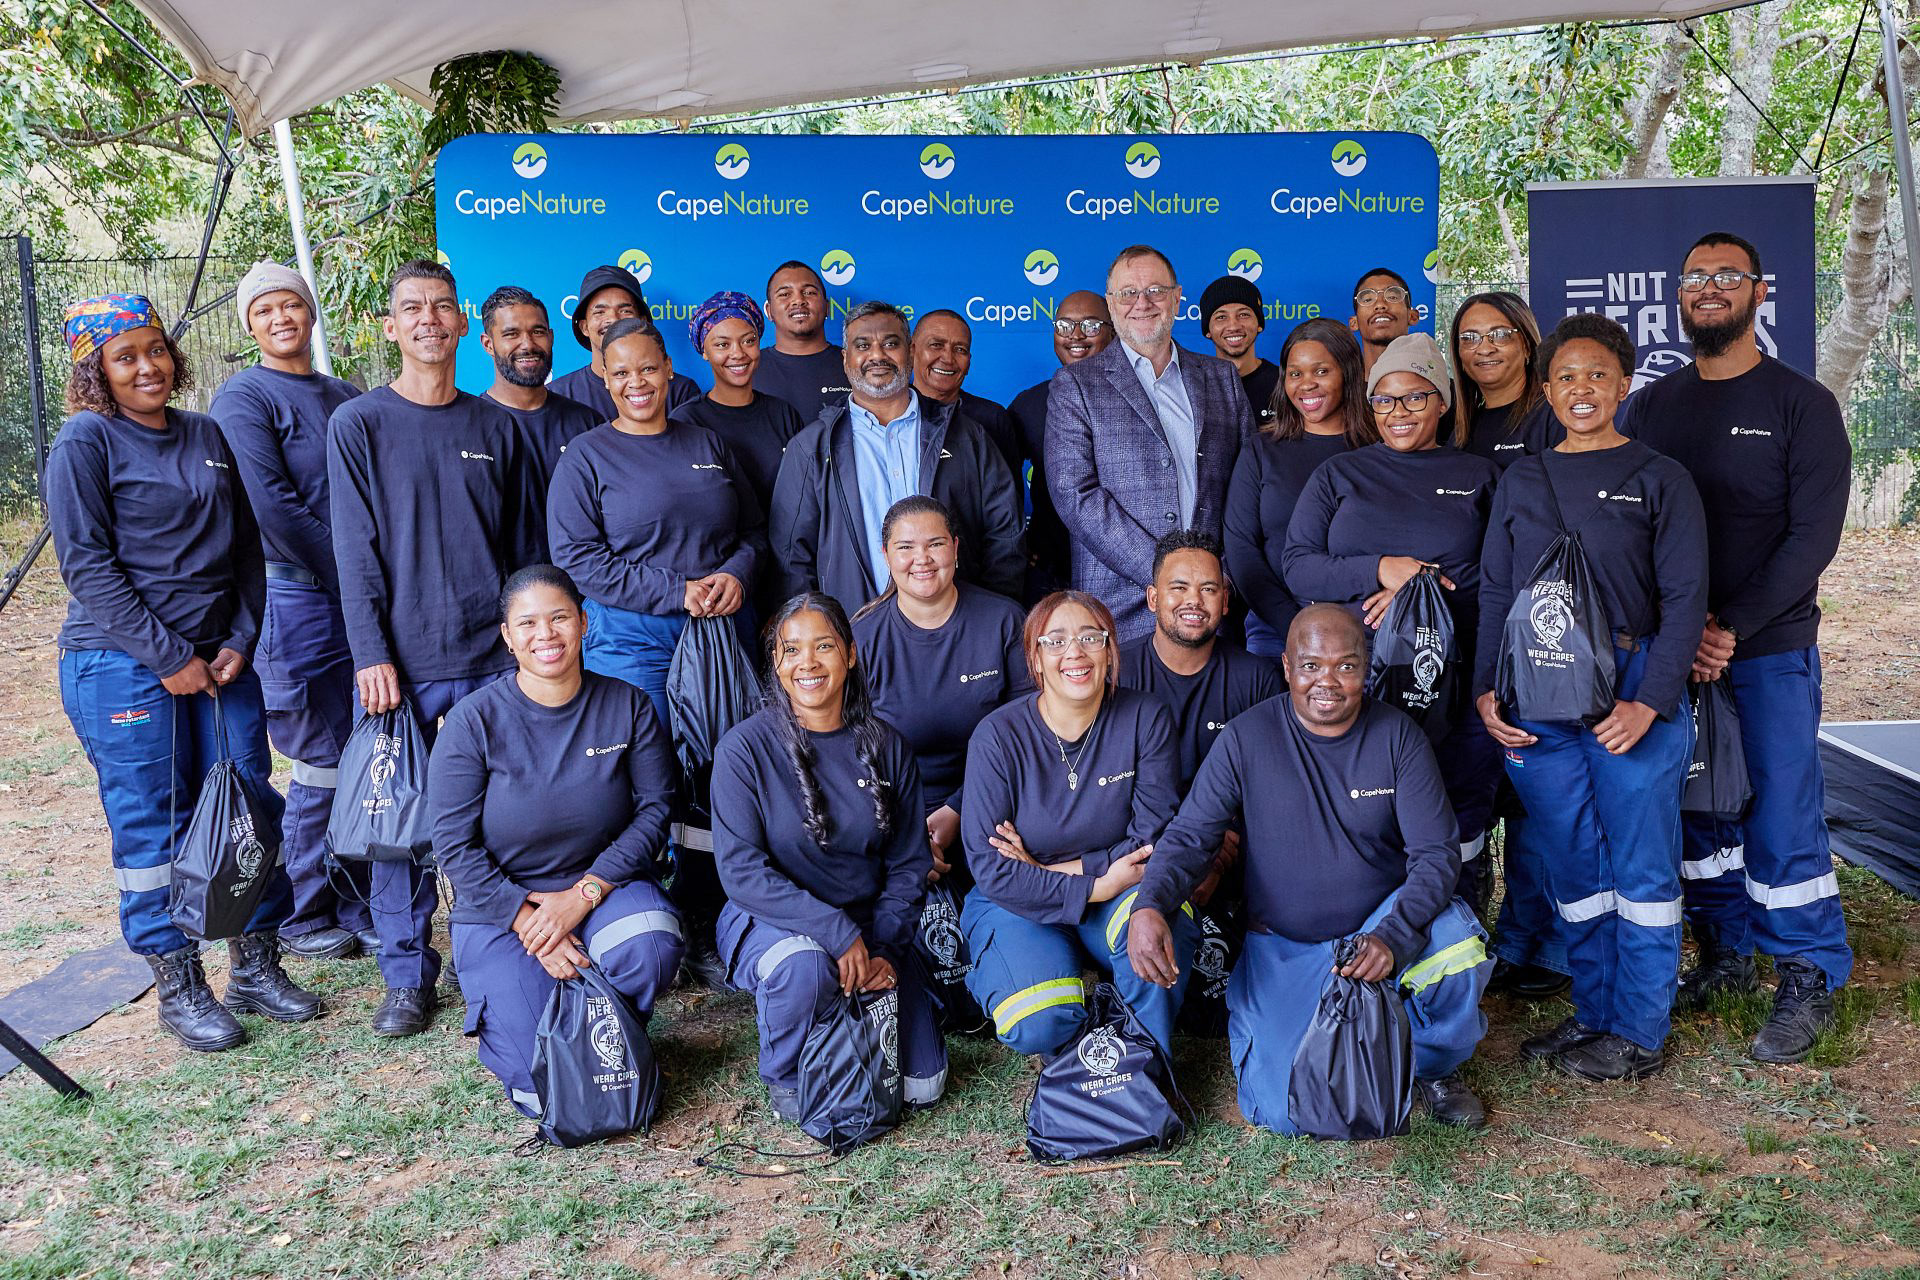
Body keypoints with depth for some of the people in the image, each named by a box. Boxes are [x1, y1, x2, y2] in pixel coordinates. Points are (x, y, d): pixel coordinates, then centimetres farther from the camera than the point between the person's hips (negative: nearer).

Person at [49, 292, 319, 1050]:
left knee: (250, 806, 5)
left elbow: (246, 548, 13)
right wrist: (168, 658, -14)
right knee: (152, 826, 2)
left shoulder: (208, 437, 12)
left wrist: (240, 640, 0)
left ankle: (256, 968, 19)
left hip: (219, 659, 5)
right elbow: (87, 566, -10)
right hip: (122, 666, -5)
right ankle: (179, 991, 14)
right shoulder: (86, 441, -4)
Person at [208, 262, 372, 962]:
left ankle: (358, 905, 20)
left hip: (360, 600, 6)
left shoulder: (346, 398, 16)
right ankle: (301, 917, 15)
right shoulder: (242, 399, -4)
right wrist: (350, 576, -13)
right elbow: (271, 507, -14)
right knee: (322, 764, -1)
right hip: (294, 598, -6)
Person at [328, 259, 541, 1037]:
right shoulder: (358, 425, 2)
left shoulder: (496, 426, 10)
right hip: (402, 664, -2)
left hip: (492, 659, 2)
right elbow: (356, 554, -3)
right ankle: (407, 975, 17)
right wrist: (372, 654, -10)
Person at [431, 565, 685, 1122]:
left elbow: (655, 808, -5)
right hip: (499, 904, -2)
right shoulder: (474, 720, -10)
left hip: (603, 882, 2)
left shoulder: (627, 705, -4)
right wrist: (529, 920, -18)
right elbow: (455, 846, -9)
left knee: (652, 948, -33)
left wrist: (583, 893, -17)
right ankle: (501, 1005, 22)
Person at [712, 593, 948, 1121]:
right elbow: (741, 870, -18)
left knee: (922, 1086, -6)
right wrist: (837, 931, -26)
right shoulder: (746, 747, -12)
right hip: (772, 922, -3)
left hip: (869, 924, 3)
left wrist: (884, 948, -11)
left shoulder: (885, 747, 0)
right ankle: (785, 1076, -5)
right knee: (804, 966, -38)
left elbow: (909, 865, 4)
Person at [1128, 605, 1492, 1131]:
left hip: (1381, 925, 1)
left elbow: (1436, 851, -12)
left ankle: (1436, 1066, 2)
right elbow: (1189, 836, -9)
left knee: (1457, 943, -32)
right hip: (1282, 947, -1)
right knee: (1284, 1112, -17)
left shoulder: (1397, 737, -7)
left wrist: (1393, 937, -30)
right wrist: (1149, 906, -30)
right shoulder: (1247, 738, -9)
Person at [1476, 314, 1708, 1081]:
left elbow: (1684, 597, -3)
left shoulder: (1660, 480, 3)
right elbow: (1494, 592, 13)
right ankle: (1593, 1014, 23)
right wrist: (1485, 688, 1)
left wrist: (1651, 701, -13)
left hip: (1632, 692, -3)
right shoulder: (1519, 483, 14)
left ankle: (1637, 1034, 14)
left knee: (1640, 867, 3)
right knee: (1571, 866, 10)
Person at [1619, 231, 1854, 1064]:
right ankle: (1725, 954, 23)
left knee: (1781, 814, -2)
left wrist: (1730, 627, -16)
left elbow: (1812, 537, -7)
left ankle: (1809, 980, 12)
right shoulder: (1649, 408, 9)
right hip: (1672, 649, 3)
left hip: (1770, 650, -3)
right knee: (1697, 805, 9)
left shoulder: (1802, 404, 0)